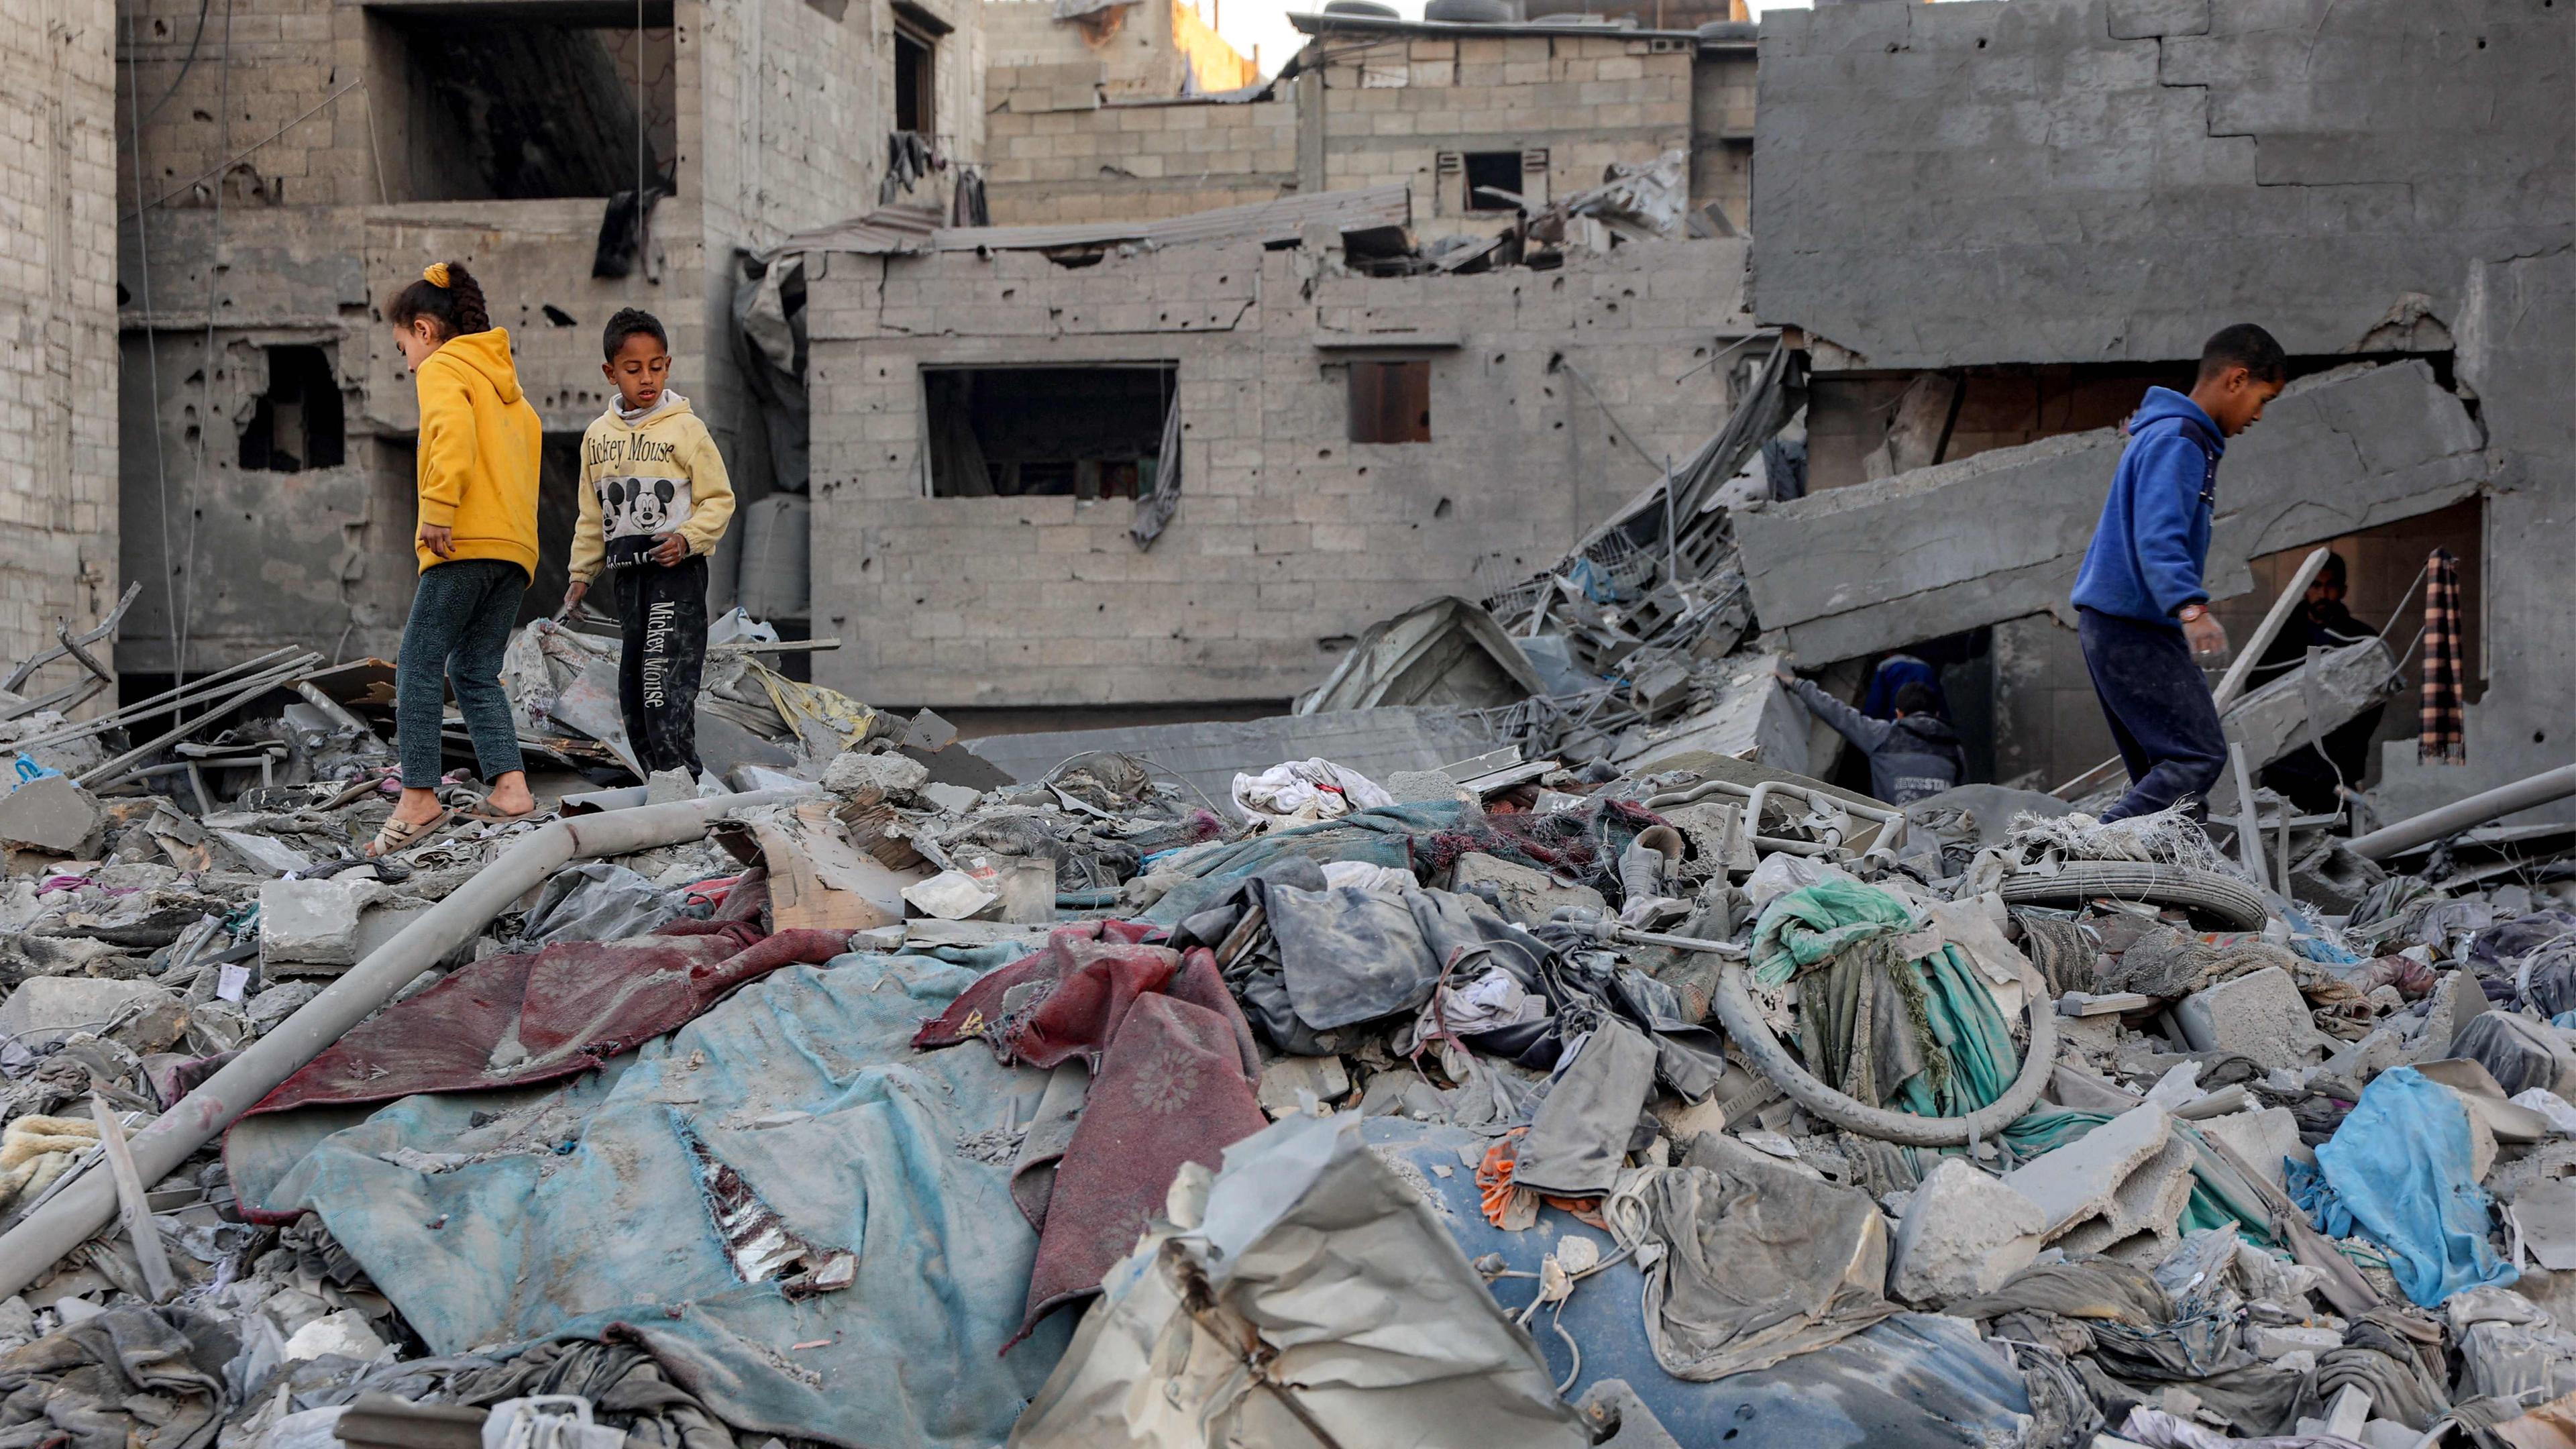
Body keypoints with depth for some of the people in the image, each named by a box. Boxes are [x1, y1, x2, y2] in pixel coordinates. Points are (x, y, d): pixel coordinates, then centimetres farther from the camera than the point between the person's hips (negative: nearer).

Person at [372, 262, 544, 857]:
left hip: (466, 541, -8)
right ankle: (509, 784, -4)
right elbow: (531, 435, 23)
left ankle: (419, 796, -11)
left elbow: (453, 429, -19)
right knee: (477, 671, 10)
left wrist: (439, 507, -23)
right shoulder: (503, 378, 26)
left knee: (420, 665, -5)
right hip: (516, 546, 8)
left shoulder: (442, 368, 0)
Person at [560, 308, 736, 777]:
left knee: (666, 682, -16)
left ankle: (679, 774, -16)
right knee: (632, 687, 8)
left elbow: (719, 499, -2)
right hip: (626, 572, 6)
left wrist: (688, 537, -17)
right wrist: (581, 574, 18)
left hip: (677, 571, -6)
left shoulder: (686, 429, -4)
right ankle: (659, 778, 16)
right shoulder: (598, 436, 12)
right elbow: (592, 514, 19)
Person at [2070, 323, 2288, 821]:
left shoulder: (2163, 434, 20)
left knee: (2161, 771, 9)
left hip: (2115, 625, 11)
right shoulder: (2178, 441, -14)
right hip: (2134, 627, -11)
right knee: (2200, 757, -15)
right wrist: (2190, 608, -41)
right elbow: (2158, 537, -28)